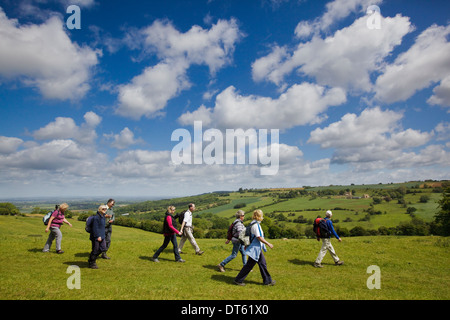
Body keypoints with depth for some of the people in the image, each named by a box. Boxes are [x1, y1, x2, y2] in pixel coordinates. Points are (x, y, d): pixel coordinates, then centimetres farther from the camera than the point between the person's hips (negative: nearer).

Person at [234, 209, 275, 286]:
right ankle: (238, 280, 11)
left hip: (258, 248, 10)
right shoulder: (255, 225, -21)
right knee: (249, 265, -1)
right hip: (255, 248, -10)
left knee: (263, 264, 14)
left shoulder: (256, 224, 10)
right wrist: (268, 244, -15)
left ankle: (267, 281, 23)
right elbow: (259, 237, -22)